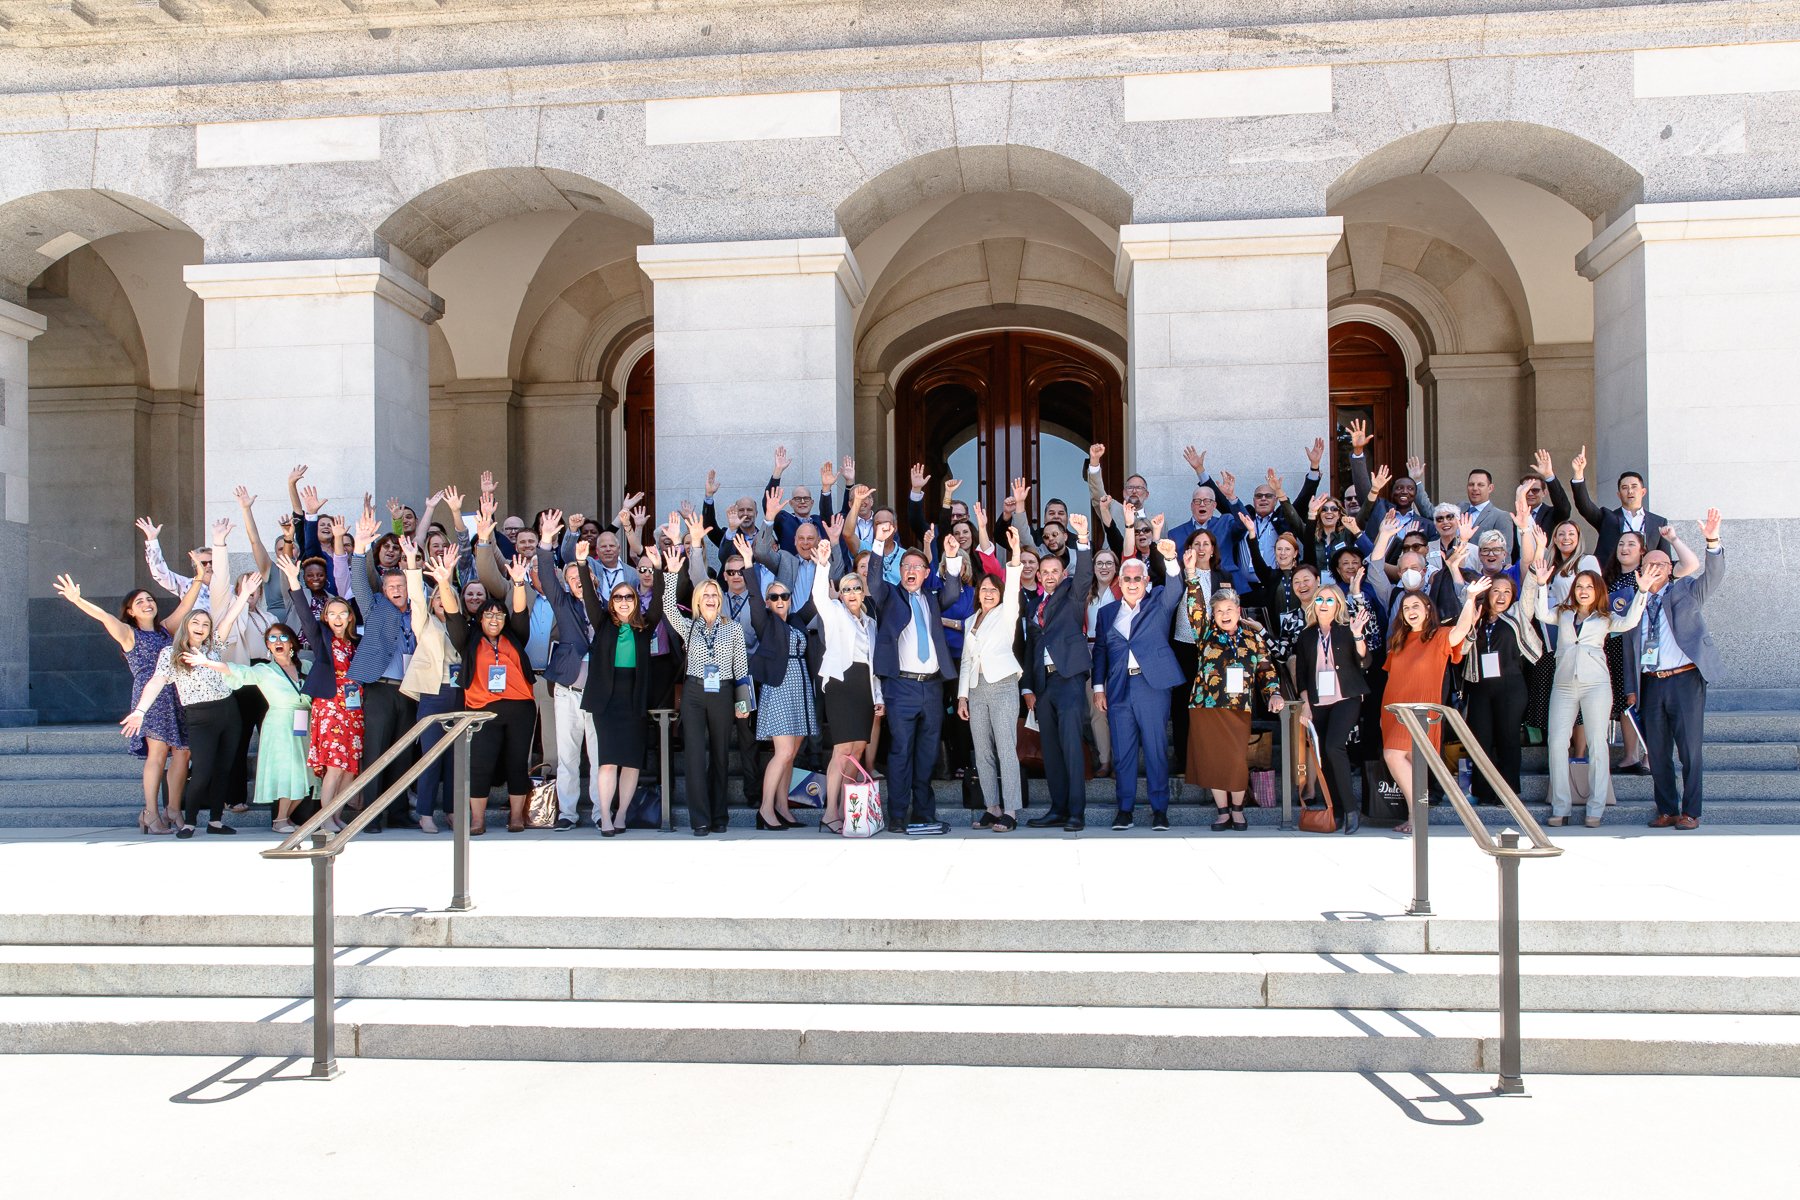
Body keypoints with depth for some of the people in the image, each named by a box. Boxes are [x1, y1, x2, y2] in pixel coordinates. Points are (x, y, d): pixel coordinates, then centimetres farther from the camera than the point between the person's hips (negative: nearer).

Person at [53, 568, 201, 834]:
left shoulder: (166, 629, 19)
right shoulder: (128, 633, 7)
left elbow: (185, 606, 17)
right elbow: (102, 615, -7)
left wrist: (199, 578, 11)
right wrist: (77, 600, -21)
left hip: (177, 697, 5)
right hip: (149, 695, -5)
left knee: (182, 752, -1)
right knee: (158, 752, -14)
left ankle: (173, 810, 8)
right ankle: (151, 814, -11)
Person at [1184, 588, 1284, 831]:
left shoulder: (1253, 638, 10)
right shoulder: (1207, 634, 6)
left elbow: (1266, 669, 11)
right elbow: (1196, 608, -7)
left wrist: (1274, 693, -4)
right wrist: (1192, 576, -15)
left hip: (1239, 710, 0)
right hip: (1207, 708, 0)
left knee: (1238, 761, -4)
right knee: (1212, 760, 3)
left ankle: (1237, 809, 16)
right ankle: (1223, 812, 15)